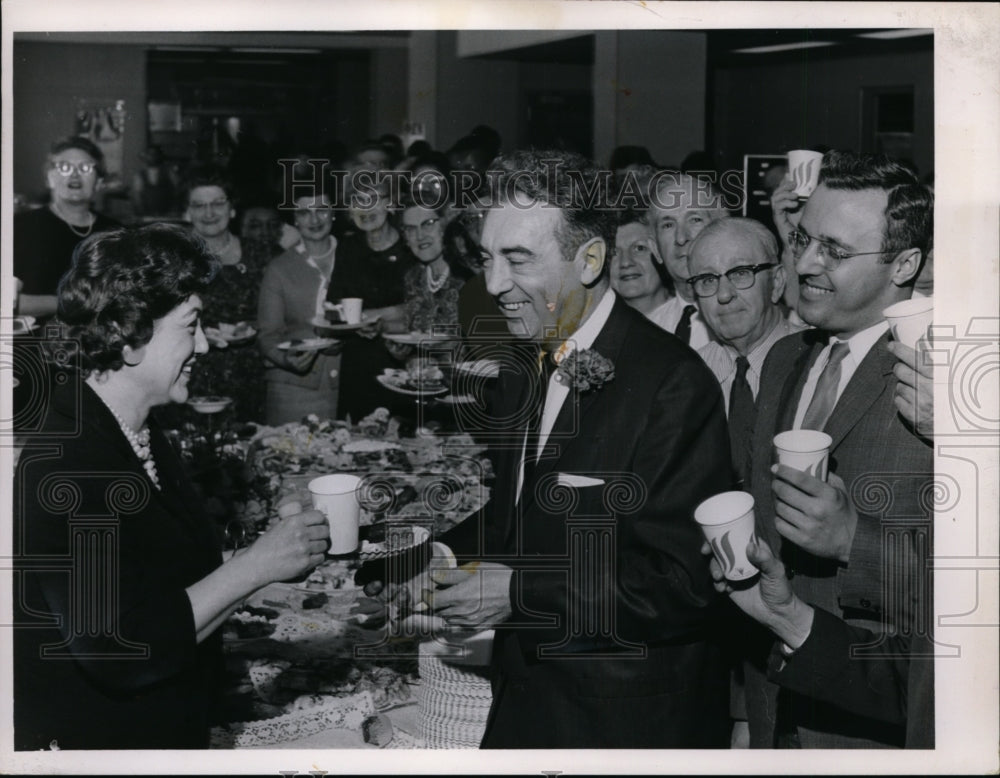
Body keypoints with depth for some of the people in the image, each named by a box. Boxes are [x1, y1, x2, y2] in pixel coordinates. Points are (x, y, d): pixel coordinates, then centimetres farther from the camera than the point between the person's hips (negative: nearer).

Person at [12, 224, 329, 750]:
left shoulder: (143, 436, 5)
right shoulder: (62, 465, -25)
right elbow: (120, 651, -28)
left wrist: (278, 553, 3)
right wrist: (256, 564, -24)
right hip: (85, 740, -9)